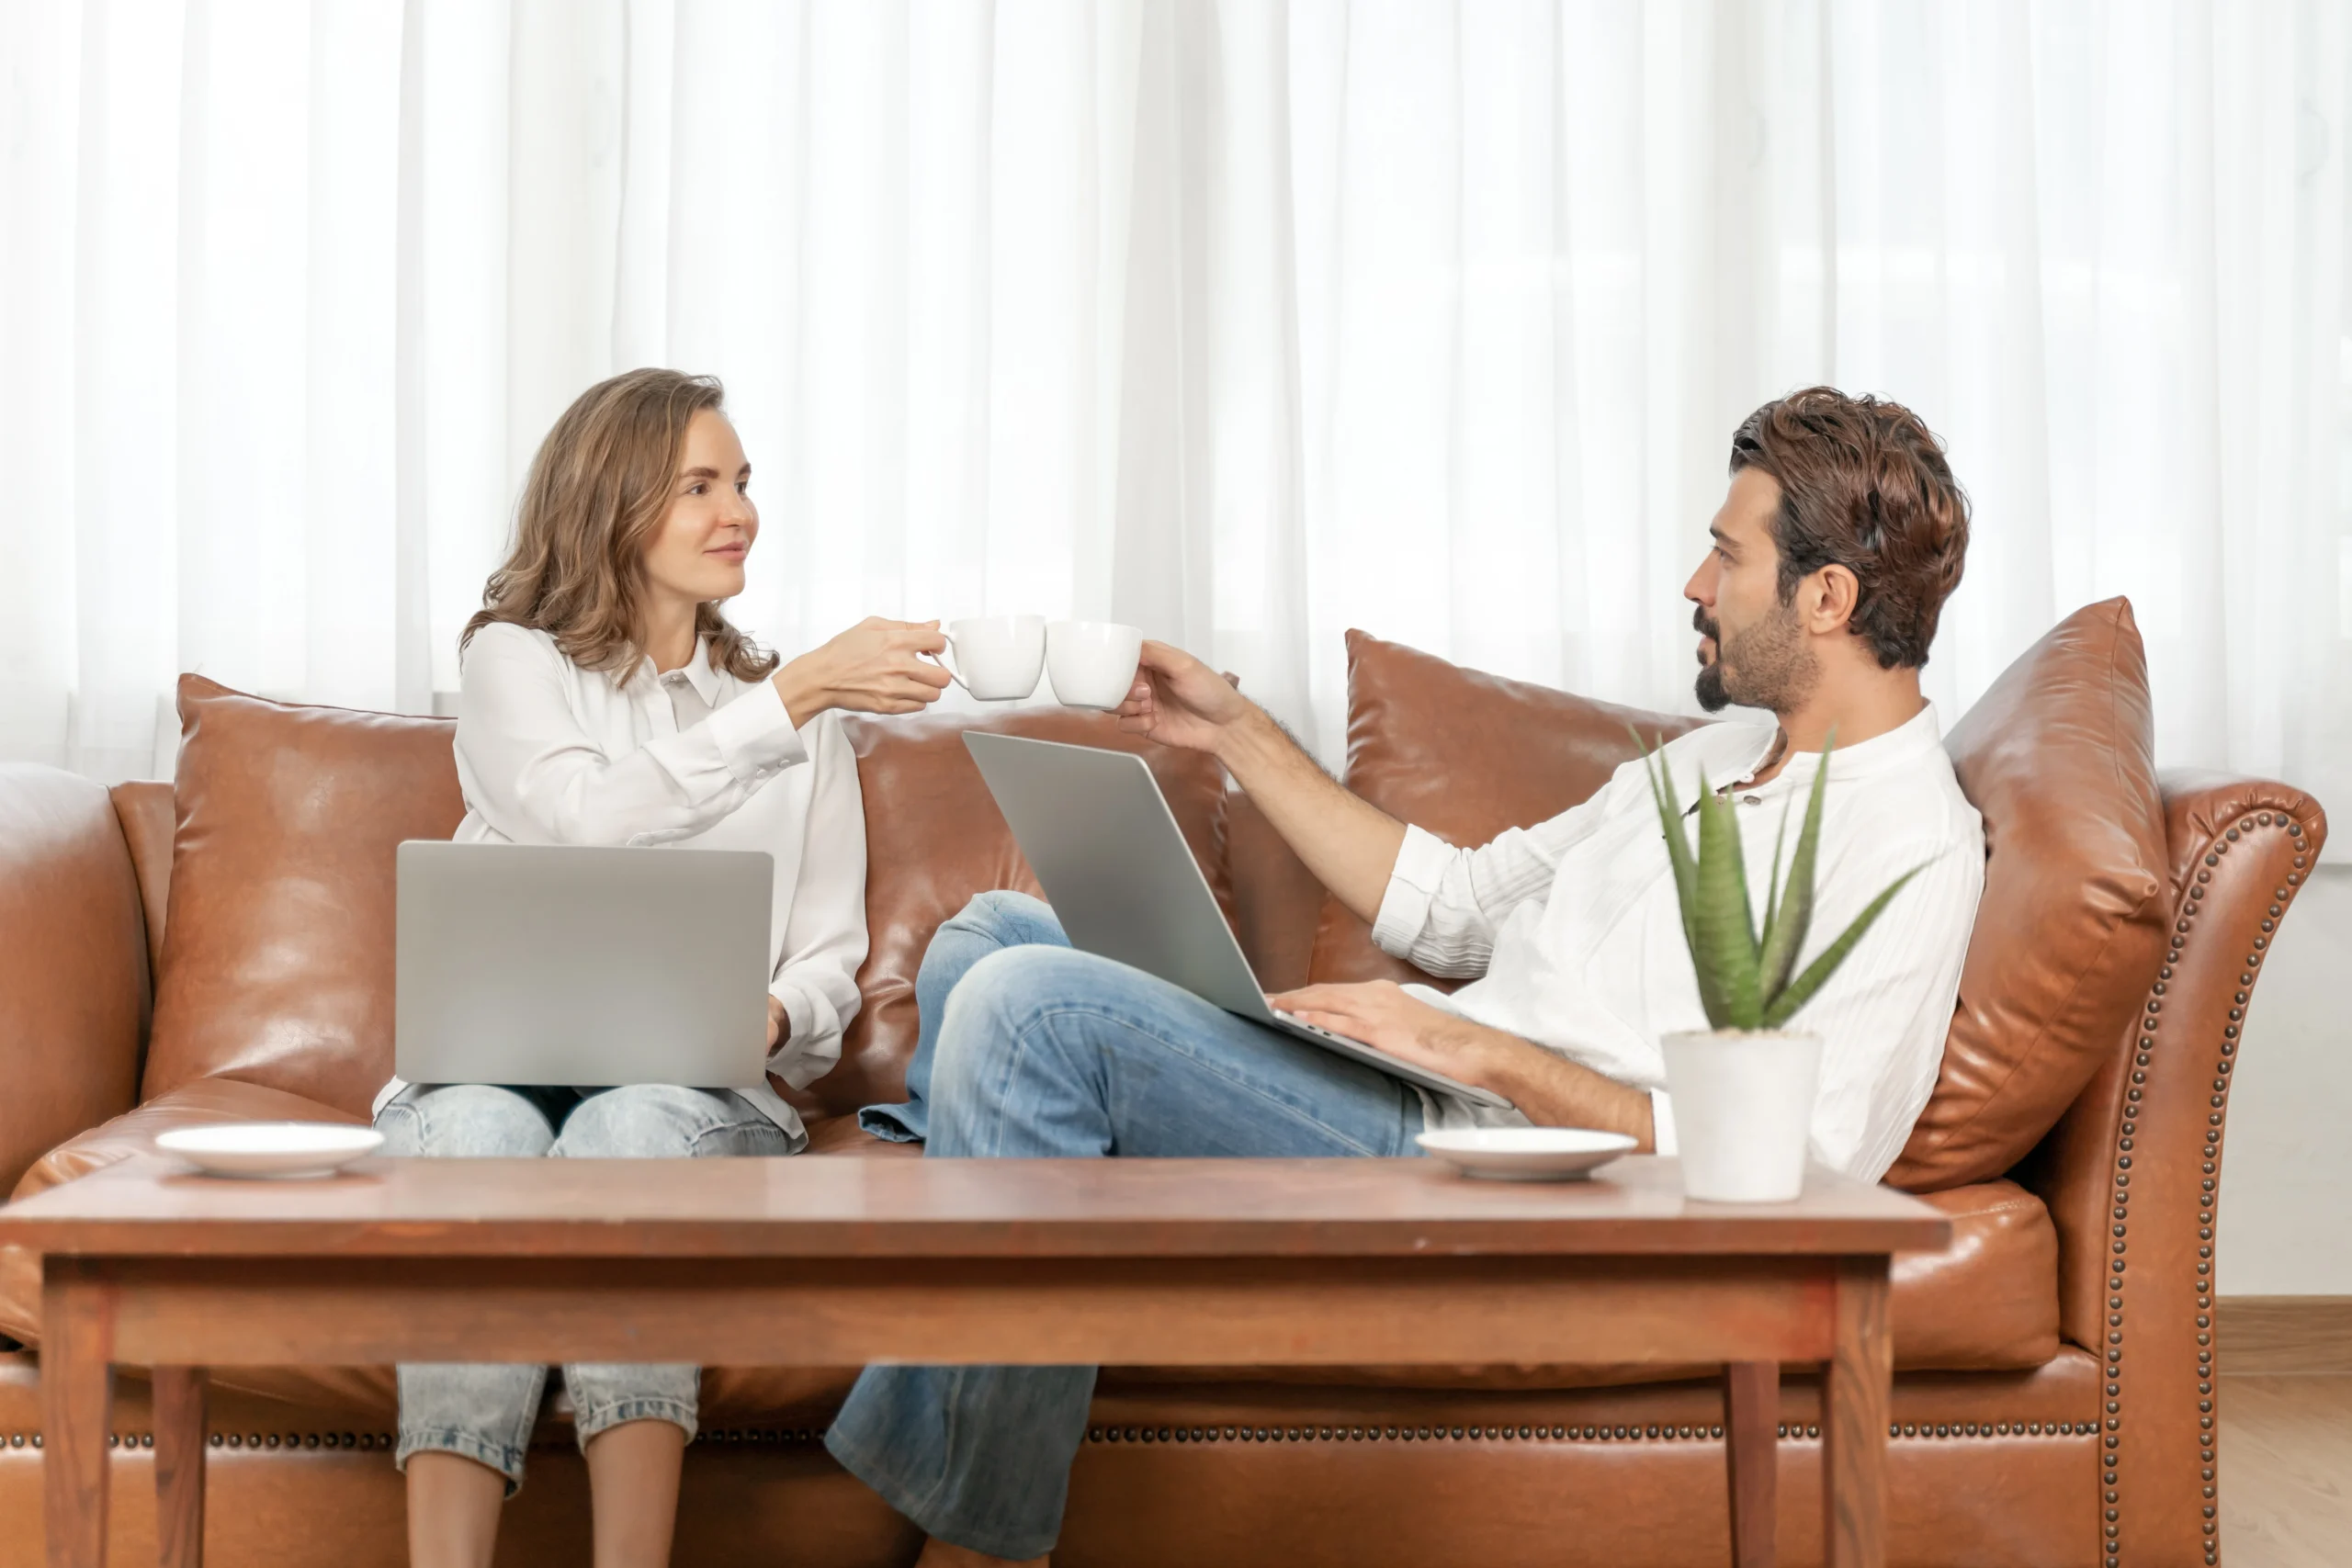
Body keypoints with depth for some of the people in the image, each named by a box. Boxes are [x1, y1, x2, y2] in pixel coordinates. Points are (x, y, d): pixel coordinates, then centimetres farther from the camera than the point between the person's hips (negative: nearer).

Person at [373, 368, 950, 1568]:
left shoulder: (794, 707, 19)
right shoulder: (518, 660, 11)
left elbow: (830, 960, 14)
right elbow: (590, 820, -12)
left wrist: (776, 1016, -11)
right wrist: (795, 699, -17)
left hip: (697, 1089, 1)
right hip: (496, 1066, -1)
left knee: (631, 1127, -34)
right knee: (485, 1132, -36)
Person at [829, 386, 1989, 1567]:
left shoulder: (1910, 849, -10)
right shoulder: (1712, 762, 21)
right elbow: (1447, 904, 24)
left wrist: (1479, 1051, -19)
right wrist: (1237, 734, 22)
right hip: (1415, 1110, 10)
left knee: (1032, 1006, -23)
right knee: (992, 937, 9)